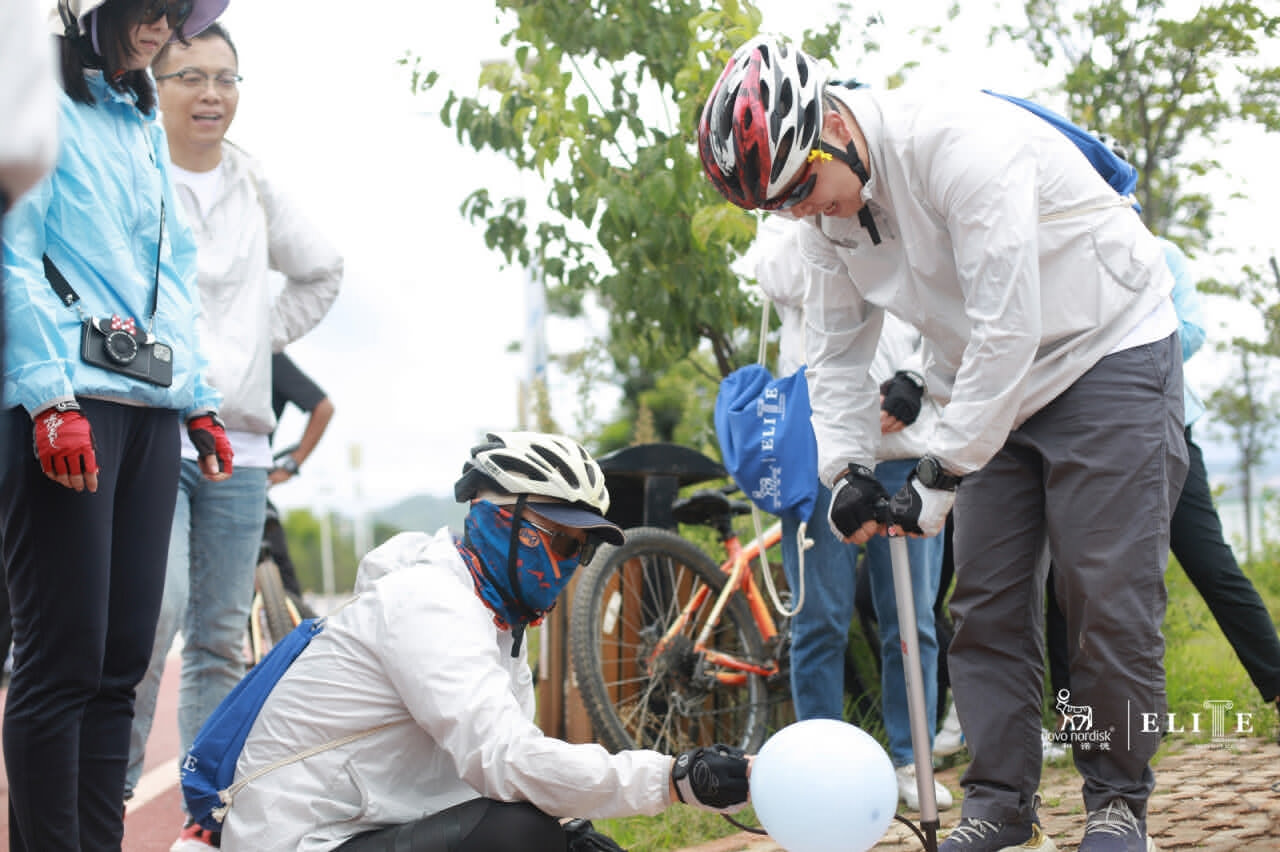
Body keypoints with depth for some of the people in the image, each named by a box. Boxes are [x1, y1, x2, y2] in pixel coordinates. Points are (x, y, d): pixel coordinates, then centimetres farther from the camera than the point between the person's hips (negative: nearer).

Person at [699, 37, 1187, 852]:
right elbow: (837, 352, 5)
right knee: (987, 600, 3)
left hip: (1108, 351, -7)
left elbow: (1007, 332, -31)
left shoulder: (961, 146, -29)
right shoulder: (827, 209, -4)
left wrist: (941, 475, -27)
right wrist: (848, 470, -9)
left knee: (1109, 595, -8)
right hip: (997, 389, 7)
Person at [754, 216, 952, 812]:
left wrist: (914, 381, -7)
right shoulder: (785, 225, 16)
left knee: (912, 619, 2)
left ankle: (910, 762, 13)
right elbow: (785, 284, -6)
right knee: (821, 619, 0)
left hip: (905, 445, 1)